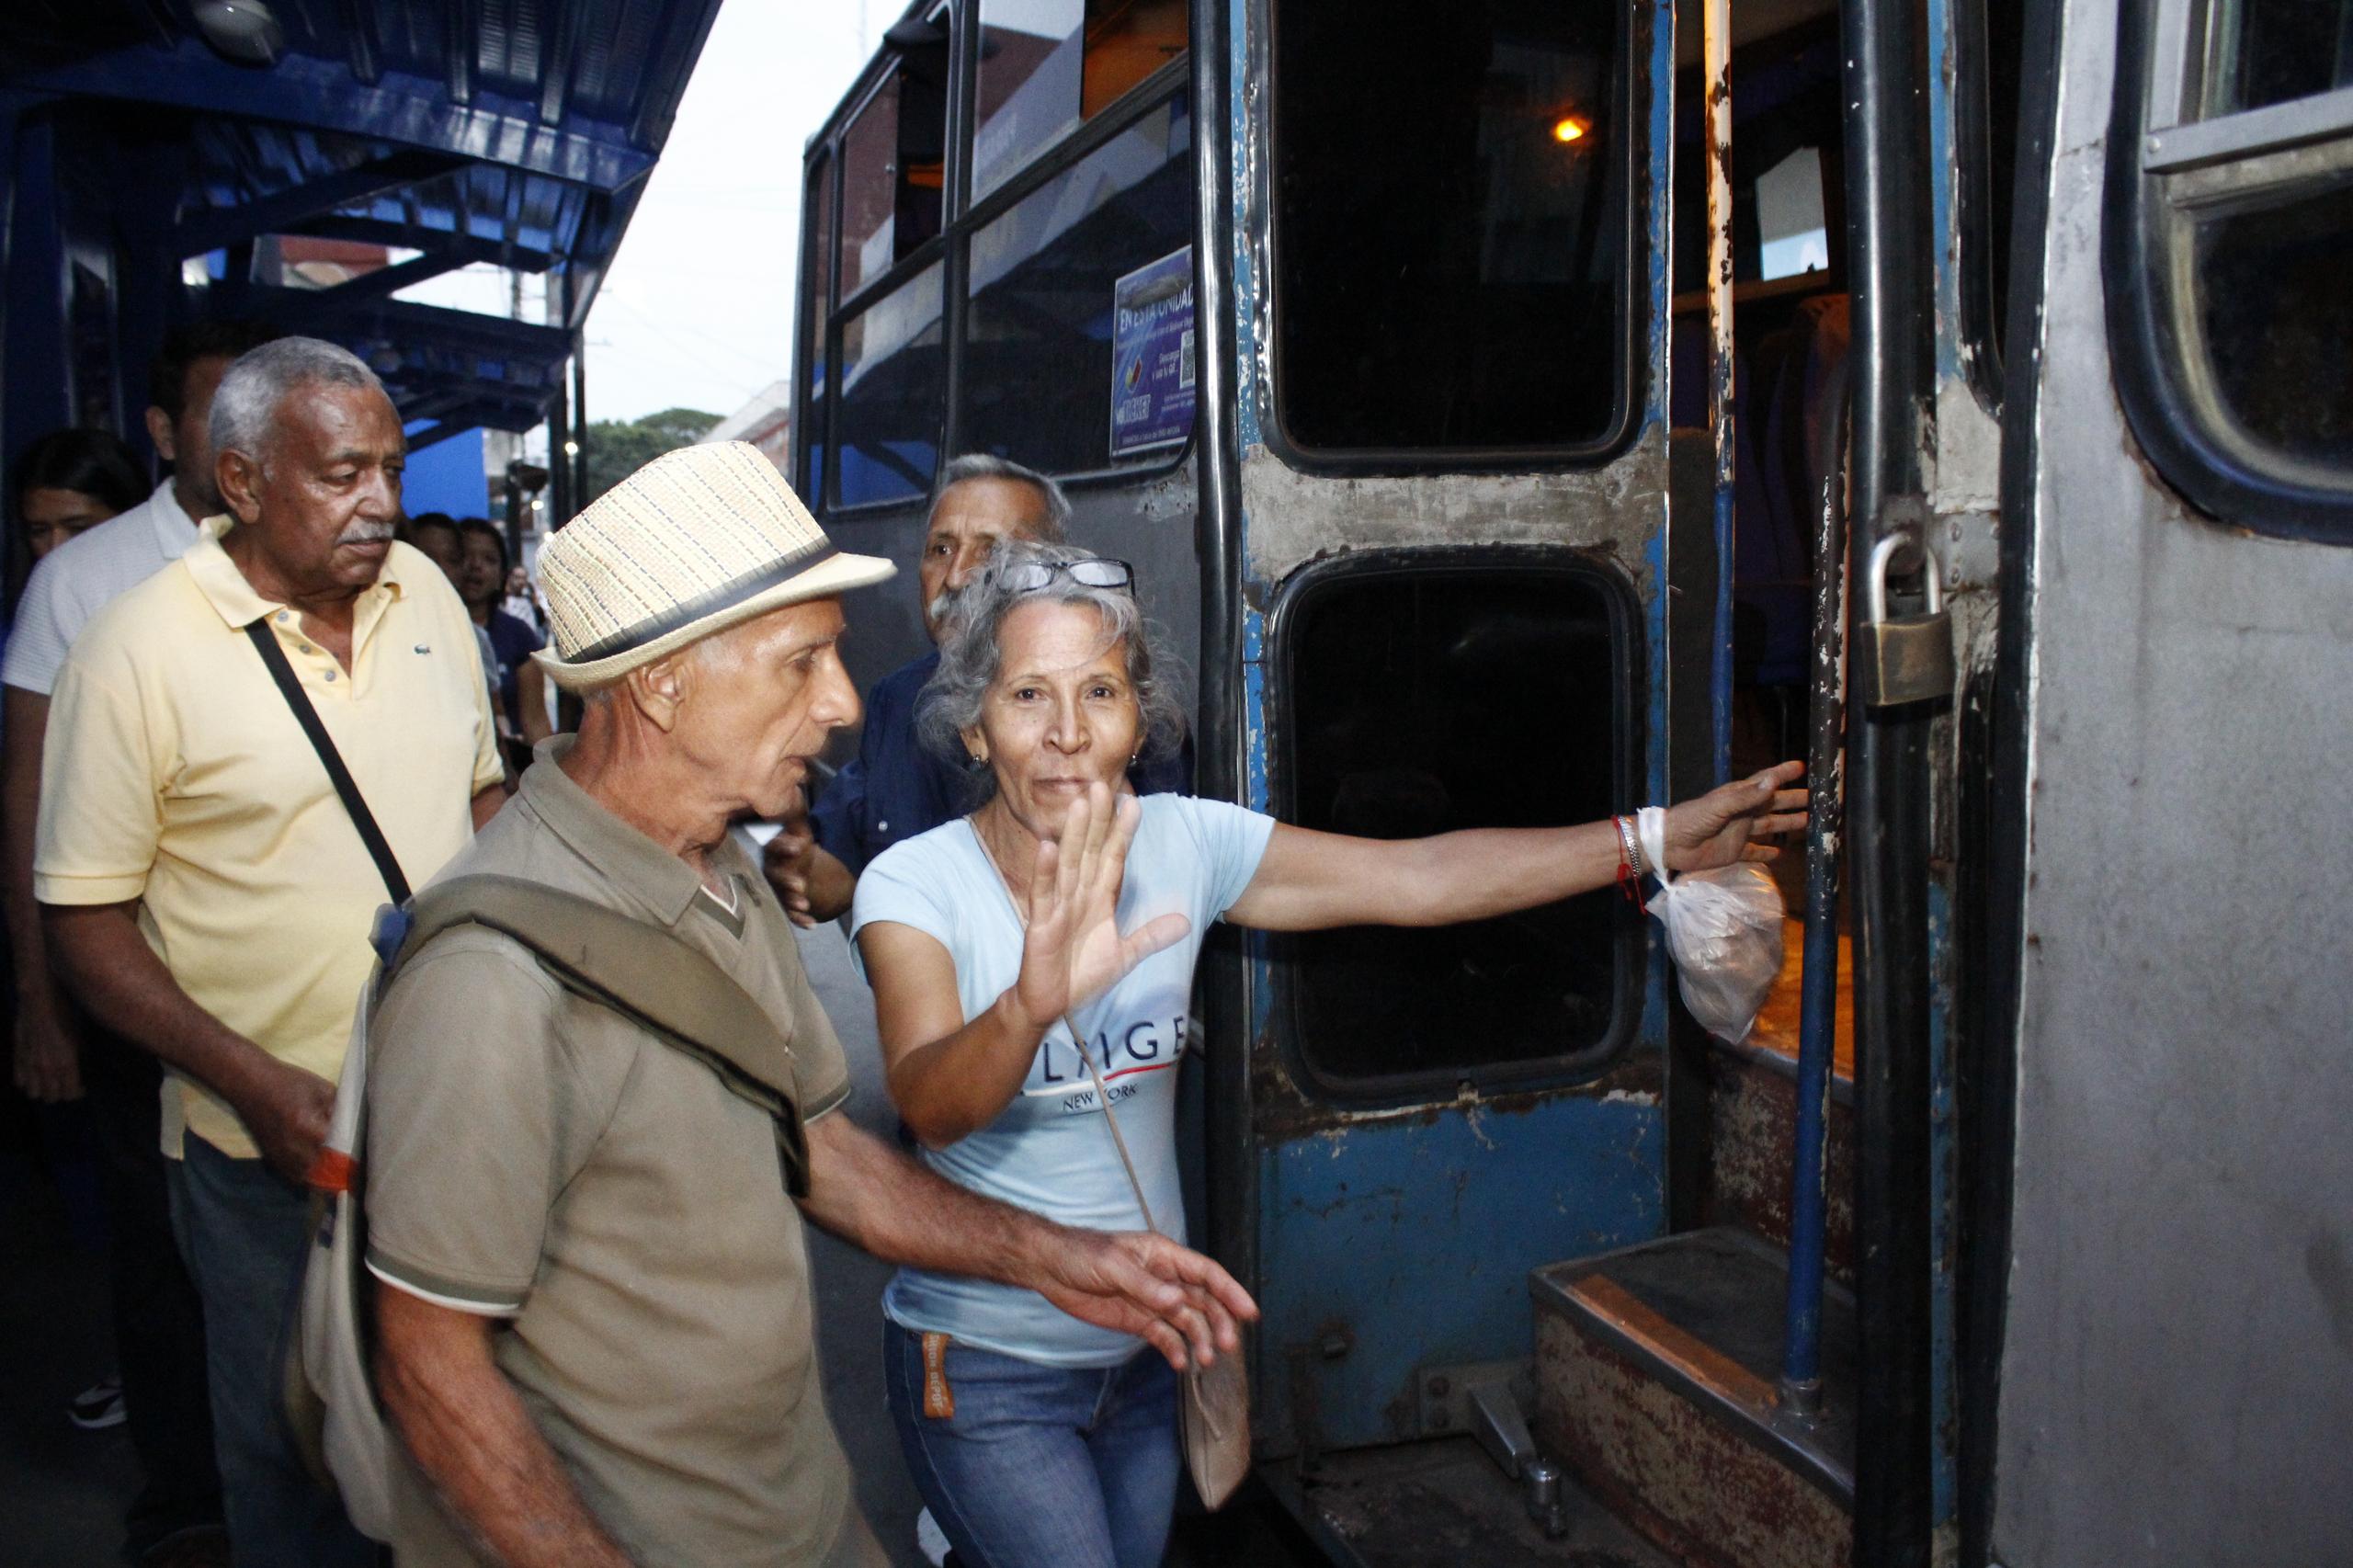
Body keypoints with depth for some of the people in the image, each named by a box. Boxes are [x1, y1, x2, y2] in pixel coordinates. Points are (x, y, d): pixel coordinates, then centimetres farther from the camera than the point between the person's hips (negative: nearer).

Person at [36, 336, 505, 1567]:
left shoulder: (423, 590, 2)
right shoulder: (135, 649, -13)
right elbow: (84, 921, -10)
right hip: (272, 1144, -4)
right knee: (293, 1458, 13)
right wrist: (255, 1083, -20)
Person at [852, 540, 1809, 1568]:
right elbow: (930, 1105, -33)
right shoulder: (914, 885, -18)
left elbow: (1420, 876, -8)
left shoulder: (1183, 844, -8)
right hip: (986, 1366, -4)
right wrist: (1034, 1005, -54)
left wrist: (1660, 840, -12)